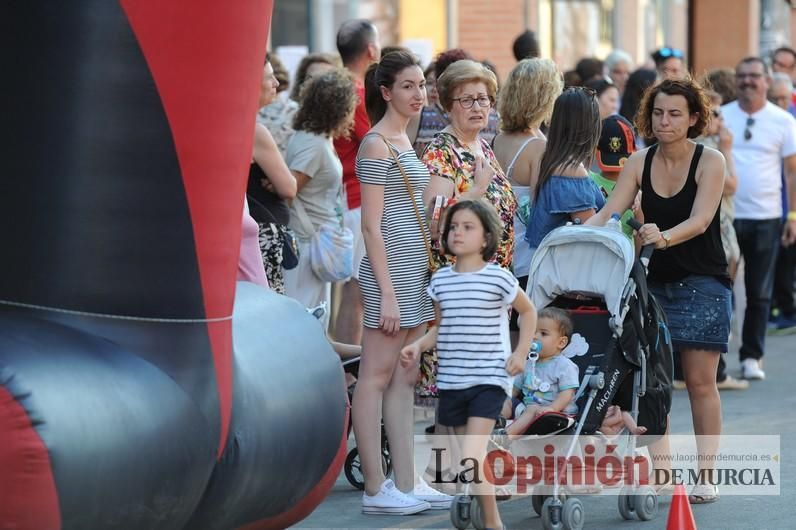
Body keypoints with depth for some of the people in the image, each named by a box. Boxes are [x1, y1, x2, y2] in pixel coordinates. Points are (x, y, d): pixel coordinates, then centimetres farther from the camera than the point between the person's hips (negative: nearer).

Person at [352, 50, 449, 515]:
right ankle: (375, 489, -2)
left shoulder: (404, 141, 15)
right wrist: (387, 292, -18)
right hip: (391, 270, -9)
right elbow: (372, 225, -15)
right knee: (376, 378, -4)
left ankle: (406, 482, 13)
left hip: (416, 268, 9)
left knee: (405, 378, 10)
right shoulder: (376, 145, -11)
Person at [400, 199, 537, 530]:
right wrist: (419, 345, -2)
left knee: (471, 459, -17)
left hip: (488, 380, -5)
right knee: (470, 462, 11)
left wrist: (521, 353, -2)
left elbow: (528, 312, 9)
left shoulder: (498, 278, -7)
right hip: (451, 381, 5)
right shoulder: (441, 279, 6)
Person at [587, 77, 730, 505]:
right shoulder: (639, 163, 2)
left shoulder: (710, 161, -8)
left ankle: (705, 474, 2)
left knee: (700, 381, -3)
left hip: (702, 283, -4)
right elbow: (608, 214, -5)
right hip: (655, 281, 4)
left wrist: (664, 237, -40)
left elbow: (699, 220, -21)